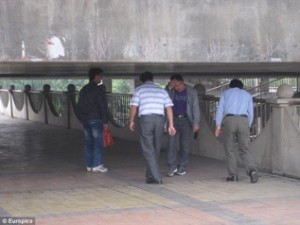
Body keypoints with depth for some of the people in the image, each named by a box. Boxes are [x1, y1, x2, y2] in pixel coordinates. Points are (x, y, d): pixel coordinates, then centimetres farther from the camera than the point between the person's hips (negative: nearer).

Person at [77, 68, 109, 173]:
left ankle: (89, 165, 10)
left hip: (85, 120, 7)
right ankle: (96, 165, -5)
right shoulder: (99, 89, -9)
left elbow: (80, 106, 16)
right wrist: (105, 121, -11)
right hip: (96, 119, -7)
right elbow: (103, 106, -13)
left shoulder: (83, 90, 14)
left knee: (88, 142, 9)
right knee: (98, 142, -3)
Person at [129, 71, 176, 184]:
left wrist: (132, 121, 13)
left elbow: (134, 106, 0)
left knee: (148, 150, -2)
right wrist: (170, 125, 9)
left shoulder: (139, 89, 8)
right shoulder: (162, 90, 16)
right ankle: (151, 175, 23)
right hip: (160, 119, 4)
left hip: (146, 119, -3)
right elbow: (169, 108, 9)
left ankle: (156, 177, -10)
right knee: (155, 149, 14)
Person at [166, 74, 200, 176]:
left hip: (186, 120, -1)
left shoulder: (191, 92, -3)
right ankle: (172, 167, -5)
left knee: (185, 145, 1)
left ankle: (182, 168, 11)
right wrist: (169, 88, -16)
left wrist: (196, 123, -10)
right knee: (172, 143, -9)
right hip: (174, 119, 1)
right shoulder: (171, 91, 4)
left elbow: (195, 108, -4)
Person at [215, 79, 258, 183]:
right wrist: (248, 127, 24)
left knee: (230, 149, 8)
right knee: (244, 150, 2)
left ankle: (233, 175, 3)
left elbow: (220, 109, 8)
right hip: (243, 121, 1)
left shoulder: (225, 93, 19)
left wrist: (218, 126, 6)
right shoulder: (247, 95, 23)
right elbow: (250, 113, 17)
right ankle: (252, 170, -20)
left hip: (229, 120, -1)